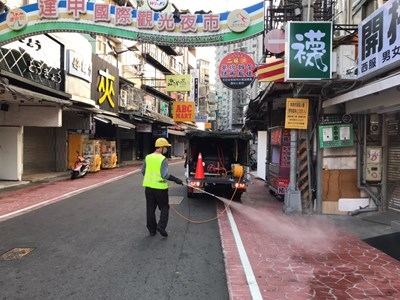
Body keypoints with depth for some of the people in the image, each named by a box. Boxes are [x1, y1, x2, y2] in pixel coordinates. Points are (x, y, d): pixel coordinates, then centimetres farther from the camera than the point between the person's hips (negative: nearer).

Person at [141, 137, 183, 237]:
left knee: (150, 209, 13)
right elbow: (165, 175, -19)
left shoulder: (147, 157, 4)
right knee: (164, 208, 11)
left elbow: (143, 171, 12)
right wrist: (176, 180, -12)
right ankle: (161, 226, -3)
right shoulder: (163, 159, -13)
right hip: (160, 187, -5)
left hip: (149, 187, 5)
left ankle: (152, 230, 20)